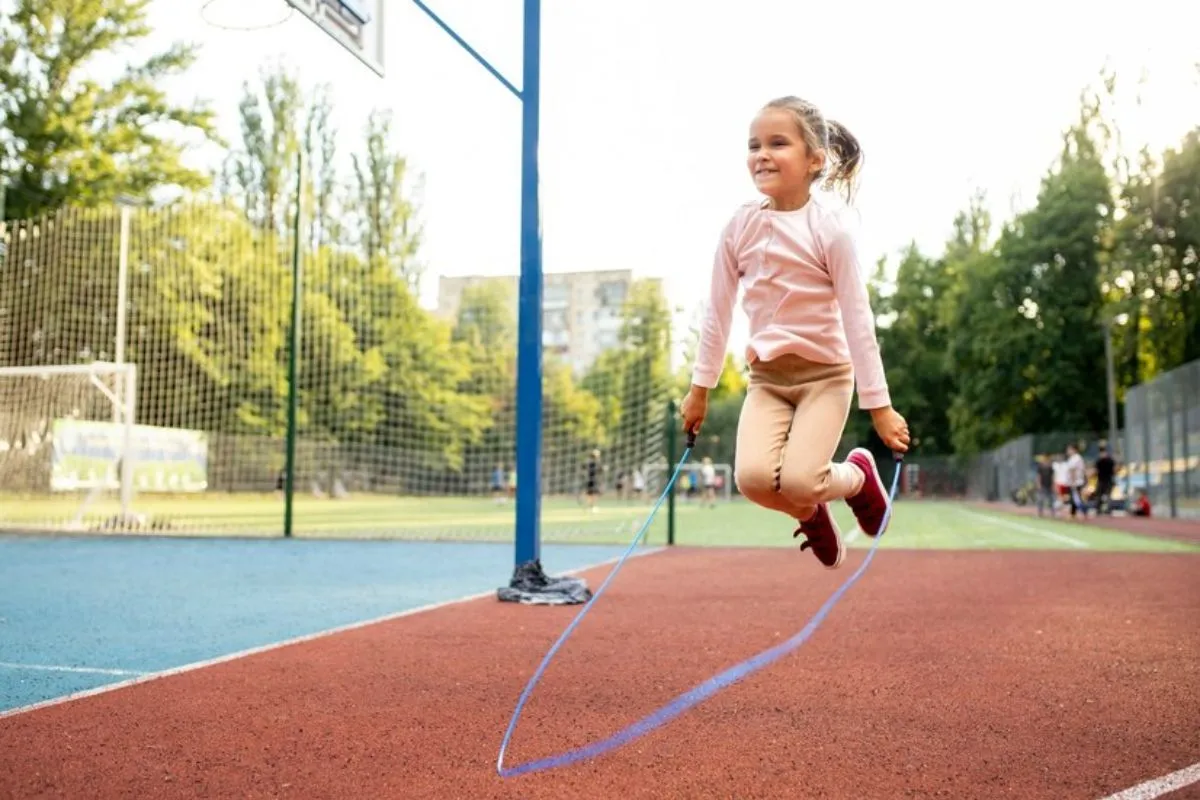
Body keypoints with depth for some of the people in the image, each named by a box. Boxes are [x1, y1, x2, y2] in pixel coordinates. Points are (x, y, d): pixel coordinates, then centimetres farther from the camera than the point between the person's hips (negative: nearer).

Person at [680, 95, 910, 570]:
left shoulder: (830, 228, -12)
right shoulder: (740, 226, -2)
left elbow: (857, 318, -10)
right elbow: (718, 312, 6)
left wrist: (878, 406, -9)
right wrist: (700, 388, 9)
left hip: (825, 374, -3)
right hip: (766, 375, 3)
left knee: (799, 480, -21)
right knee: (753, 477, -20)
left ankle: (859, 476, 16)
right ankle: (811, 515, 15)